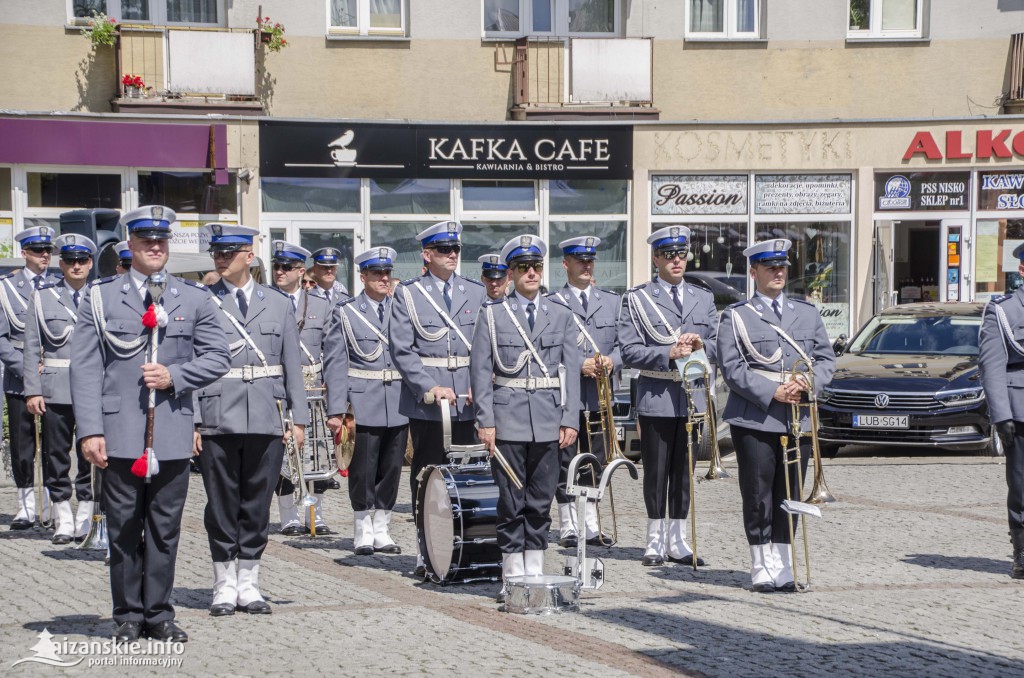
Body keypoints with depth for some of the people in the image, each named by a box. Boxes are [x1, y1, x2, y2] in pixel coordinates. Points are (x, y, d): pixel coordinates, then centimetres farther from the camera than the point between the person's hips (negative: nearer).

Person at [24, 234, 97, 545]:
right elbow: (32, 348, 3)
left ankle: (85, 517, 12)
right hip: (55, 389, 0)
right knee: (56, 455, 3)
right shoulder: (42, 297, 5)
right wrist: (32, 390, -4)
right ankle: (64, 521, 11)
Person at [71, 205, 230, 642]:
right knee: (124, 529, 3)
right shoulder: (100, 297, 5)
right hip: (120, 435, -1)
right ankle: (128, 616, 13)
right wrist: (90, 431, -9)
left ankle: (159, 613, 14)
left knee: (165, 529, 5)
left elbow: (217, 357, 9)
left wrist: (174, 376, -8)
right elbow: (85, 368, 0)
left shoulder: (194, 299, 10)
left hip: (173, 435, 2)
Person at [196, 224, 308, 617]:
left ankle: (249, 585, 15)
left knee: (257, 503, 6)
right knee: (222, 505, 3)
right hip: (217, 419, -2)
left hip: (267, 421, 2)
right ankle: (225, 587, 12)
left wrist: (298, 419, 4)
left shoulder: (278, 304, 9)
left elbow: (292, 366, 10)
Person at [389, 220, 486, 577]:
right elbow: (403, 350, -3)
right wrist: (430, 388, -13)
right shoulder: (409, 294, 2)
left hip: (469, 403, 2)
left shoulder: (476, 293, 11)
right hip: (426, 403, -2)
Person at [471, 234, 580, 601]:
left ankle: (535, 572, 12)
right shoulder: (493, 314, 3)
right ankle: (512, 578, 5)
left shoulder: (561, 314, 9)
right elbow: (481, 370, 1)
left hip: (549, 420, 2)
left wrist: (570, 419, -1)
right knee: (511, 500, 0)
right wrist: (486, 421, -7)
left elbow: (571, 370, 6)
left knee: (541, 500, 6)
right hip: (508, 419, -2)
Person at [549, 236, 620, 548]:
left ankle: (592, 525, 16)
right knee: (564, 463, 0)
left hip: (598, 396, 4)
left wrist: (611, 361, -10)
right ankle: (568, 526, 8)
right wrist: (578, 365, -16)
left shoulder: (612, 302, 13)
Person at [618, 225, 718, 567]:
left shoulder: (703, 298, 12)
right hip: (656, 398, -3)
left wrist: (702, 345, -10)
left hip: (693, 398, 3)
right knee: (656, 473, 2)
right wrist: (669, 353, -19)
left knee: (684, 473, 8)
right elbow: (629, 352, -8)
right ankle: (656, 541, 12)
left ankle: (678, 542, 15)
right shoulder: (636, 299, 0)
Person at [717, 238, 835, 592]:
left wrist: (808, 383, -9)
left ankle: (783, 566, 13)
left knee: (789, 495, 6)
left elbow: (826, 358, 13)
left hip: (798, 419, 4)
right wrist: (773, 393, -15)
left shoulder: (808, 312, 15)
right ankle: (762, 567, 7)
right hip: (755, 420, -4)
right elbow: (732, 367, -6)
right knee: (758, 495, -1)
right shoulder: (736, 316, 3)